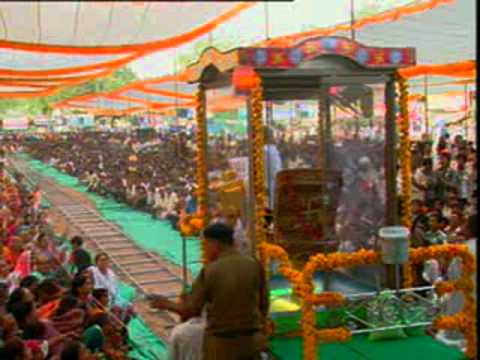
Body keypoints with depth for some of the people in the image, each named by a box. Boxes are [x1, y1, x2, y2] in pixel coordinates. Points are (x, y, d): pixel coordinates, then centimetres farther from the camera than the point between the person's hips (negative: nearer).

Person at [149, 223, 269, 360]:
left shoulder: (209, 272, -12)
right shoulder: (254, 265, -6)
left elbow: (190, 310, -7)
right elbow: (263, 304, 0)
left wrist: (167, 304, 11)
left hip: (221, 343, -2)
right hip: (251, 340, 3)